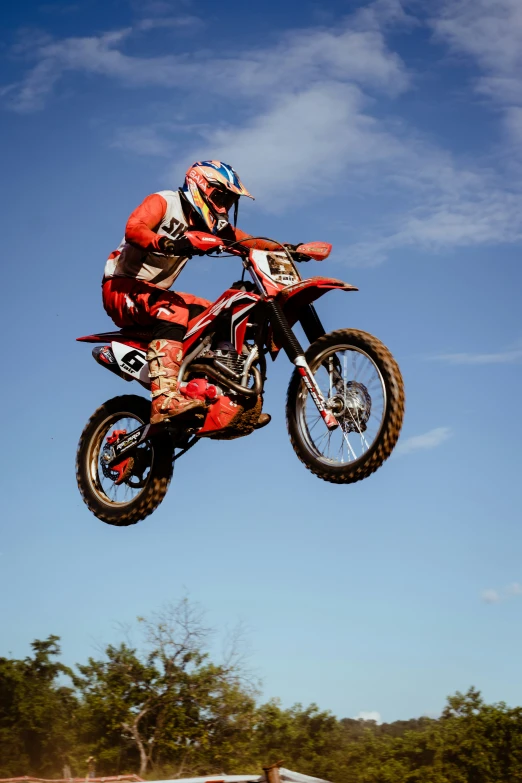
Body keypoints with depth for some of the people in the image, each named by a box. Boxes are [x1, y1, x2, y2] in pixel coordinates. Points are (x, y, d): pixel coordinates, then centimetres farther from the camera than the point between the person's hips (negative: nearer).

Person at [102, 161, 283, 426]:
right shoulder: (163, 202, -10)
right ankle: (165, 400, -50)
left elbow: (246, 241, 7)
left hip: (154, 292, 9)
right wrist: (166, 244, -47)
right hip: (122, 286, -9)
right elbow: (133, 229, -28)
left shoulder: (207, 225, 13)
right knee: (173, 310, -35)